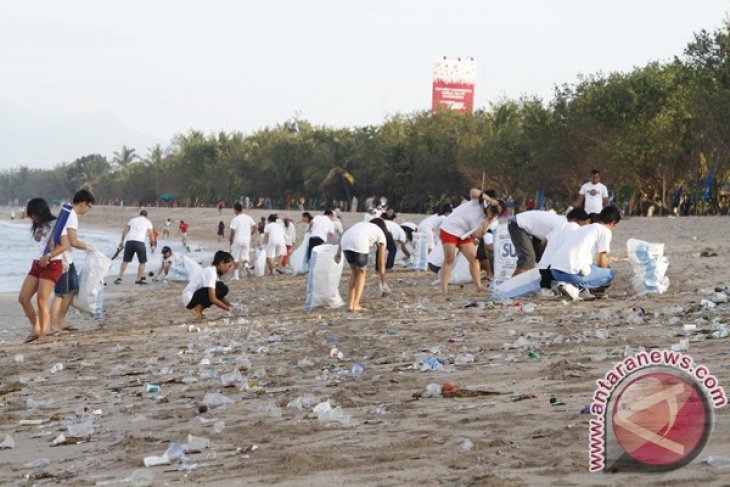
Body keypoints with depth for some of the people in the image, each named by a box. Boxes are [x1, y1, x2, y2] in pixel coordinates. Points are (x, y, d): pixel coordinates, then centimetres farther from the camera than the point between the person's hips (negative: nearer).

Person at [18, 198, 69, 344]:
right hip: (36, 265, 8)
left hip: (52, 265, -8)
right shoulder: (38, 227, 18)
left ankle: (42, 334, -4)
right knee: (23, 298, 1)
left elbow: (65, 245, -14)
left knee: (41, 300, -13)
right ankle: (36, 329, 11)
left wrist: (48, 257, -23)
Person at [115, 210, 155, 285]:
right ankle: (138, 279, 8)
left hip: (129, 241, 3)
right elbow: (151, 234, 9)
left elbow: (125, 231, 12)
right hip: (140, 242, -3)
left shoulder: (132, 220, 20)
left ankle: (119, 278, 1)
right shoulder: (148, 222, 13)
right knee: (142, 262, 11)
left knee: (125, 261, 8)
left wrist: (122, 241, 15)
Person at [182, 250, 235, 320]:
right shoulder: (211, 272, -19)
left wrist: (230, 305, -1)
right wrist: (228, 309, -20)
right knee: (221, 288, -20)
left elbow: (220, 296, 12)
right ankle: (197, 309, -12)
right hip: (189, 298, -10)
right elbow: (213, 299, -25)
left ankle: (198, 309, 4)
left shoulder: (214, 272, 11)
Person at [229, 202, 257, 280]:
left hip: (237, 241, -4)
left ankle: (236, 275, 4)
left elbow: (232, 231, -14)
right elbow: (255, 229, 5)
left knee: (236, 258, 6)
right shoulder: (249, 218, 5)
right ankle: (246, 266, -15)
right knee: (245, 256, 15)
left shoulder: (235, 219, -11)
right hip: (247, 240, 4)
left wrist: (230, 240, 2)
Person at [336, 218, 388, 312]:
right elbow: (381, 262, 26)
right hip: (360, 244, -4)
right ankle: (356, 304, 9)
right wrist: (383, 282, 33)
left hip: (345, 241, 4)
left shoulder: (361, 224, 40)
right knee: (361, 272, 18)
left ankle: (350, 304, 18)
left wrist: (338, 253, 14)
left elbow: (344, 235, 21)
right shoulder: (380, 233, 27)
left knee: (355, 272, 23)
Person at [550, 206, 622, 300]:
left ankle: (582, 290, 5)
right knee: (609, 274, 13)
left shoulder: (583, 228, 29)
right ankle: (574, 287, -6)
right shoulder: (605, 231, 6)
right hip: (573, 273, -8)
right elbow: (602, 261, 6)